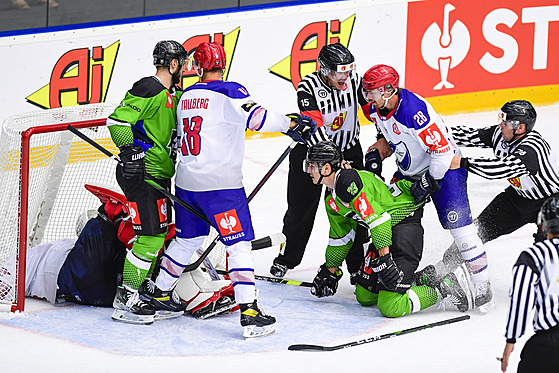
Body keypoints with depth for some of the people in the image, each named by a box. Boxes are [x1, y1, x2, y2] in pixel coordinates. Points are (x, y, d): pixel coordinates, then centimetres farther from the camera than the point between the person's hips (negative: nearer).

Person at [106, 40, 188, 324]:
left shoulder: (173, 94, 15)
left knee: (160, 234, 14)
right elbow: (117, 120, -23)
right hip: (140, 173, -10)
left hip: (160, 175, 10)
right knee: (150, 236, -10)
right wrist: (130, 149, -27)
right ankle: (125, 297, -3)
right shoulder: (148, 90, -15)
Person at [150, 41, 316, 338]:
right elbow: (255, 116, -26)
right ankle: (249, 312, -11)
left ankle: (158, 295, 32)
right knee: (239, 244, -5)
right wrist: (290, 125, -21)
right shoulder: (228, 92, -10)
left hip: (186, 183, 7)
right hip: (221, 185, -7)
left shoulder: (186, 96, 12)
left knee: (187, 240, 23)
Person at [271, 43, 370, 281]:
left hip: (348, 149, 2)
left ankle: (359, 266, 9)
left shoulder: (354, 80, -12)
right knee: (301, 209, 5)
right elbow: (314, 128, -31)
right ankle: (286, 258, 26)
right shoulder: (308, 87, -23)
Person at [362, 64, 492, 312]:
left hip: (445, 167, -9)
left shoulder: (415, 110, -32)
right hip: (409, 172, 9)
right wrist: (382, 144, 5)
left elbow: (442, 150, -30)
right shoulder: (377, 109, -5)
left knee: (459, 224, -15)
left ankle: (482, 287, -6)